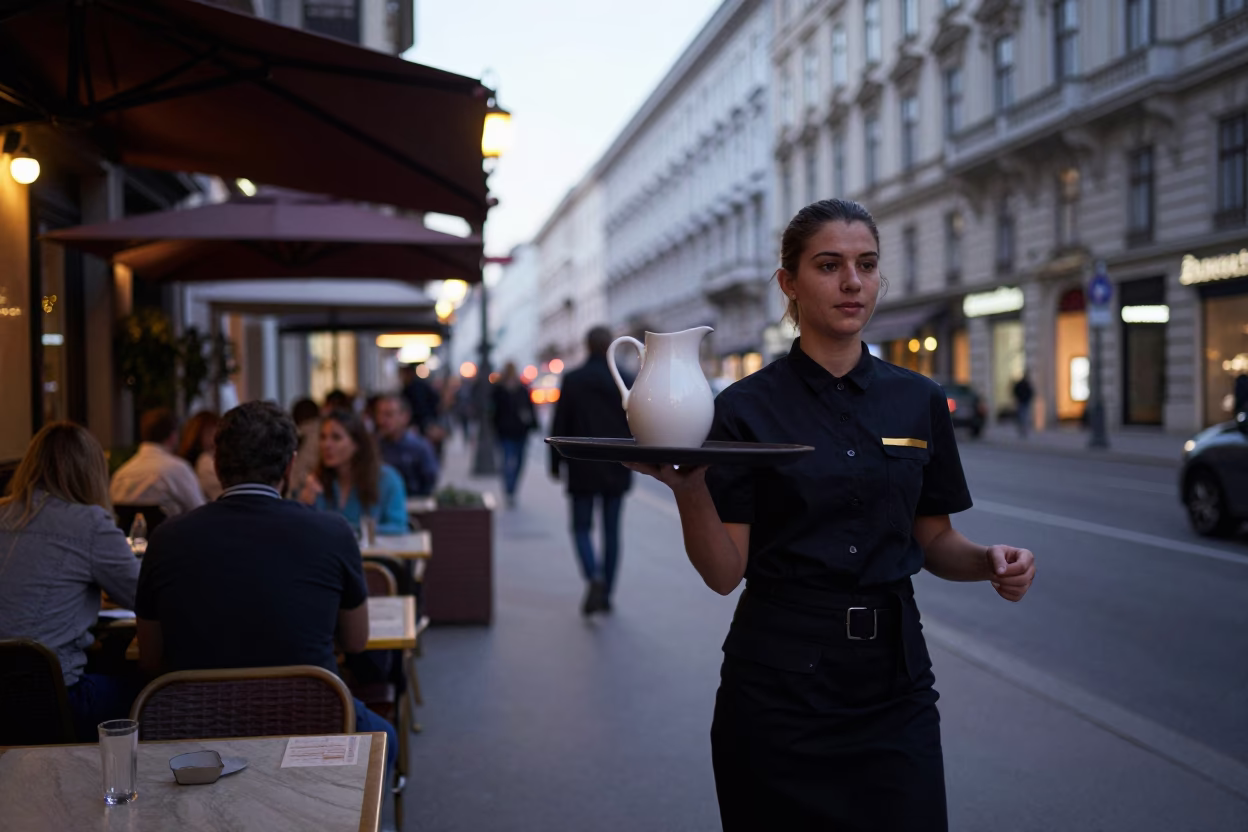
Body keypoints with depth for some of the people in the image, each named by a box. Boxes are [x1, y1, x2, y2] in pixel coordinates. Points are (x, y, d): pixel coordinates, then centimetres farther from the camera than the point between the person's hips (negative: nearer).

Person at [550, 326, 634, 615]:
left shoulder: (572, 380, -5)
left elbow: (560, 426, -3)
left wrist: (556, 463, 6)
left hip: (583, 469, -2)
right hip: (617, 469, 2)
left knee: (582, 527, 6)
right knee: (611, 530, 10)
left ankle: (594, 578, -20)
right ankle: (606, 594, 12)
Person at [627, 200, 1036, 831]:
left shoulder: (919, 402, 4)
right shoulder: (746, 408, -6)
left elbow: (933, 541, 12)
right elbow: (725, 573, -9)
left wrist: (989, 561, -9)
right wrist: (690, 491, -27)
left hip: (893, 676, 3)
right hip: (780, 680, -2)